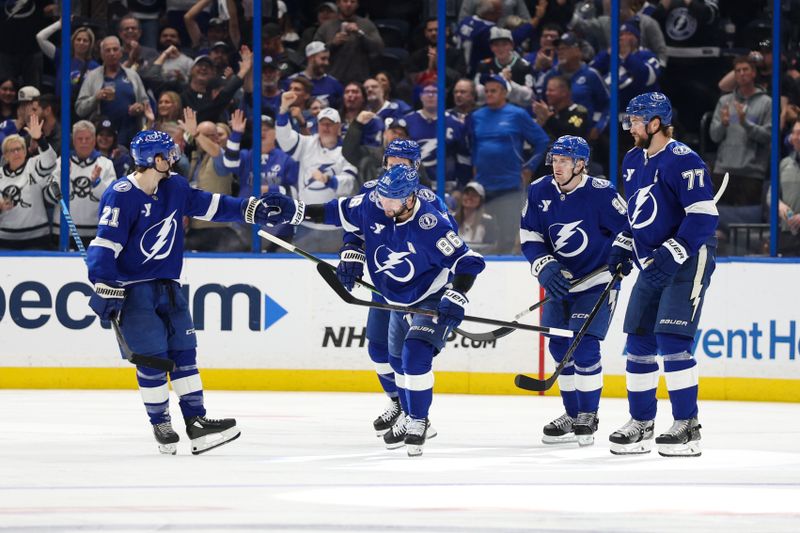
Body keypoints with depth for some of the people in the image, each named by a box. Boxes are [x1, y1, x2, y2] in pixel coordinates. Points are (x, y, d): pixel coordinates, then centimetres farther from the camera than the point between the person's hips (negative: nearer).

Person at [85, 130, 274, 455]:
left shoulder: (174, 187, 3)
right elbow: (105, 245, -20)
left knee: (183, 351, 3)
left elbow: (209, 206, 13)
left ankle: (196, 422, 6)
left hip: (167, 285, 7)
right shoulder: (121, 196, -18)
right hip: (132, 288, -7)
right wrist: (105, 290, -25)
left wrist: (250, 210, 2)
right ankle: (160, 424, 5)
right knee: (152, 356, -9)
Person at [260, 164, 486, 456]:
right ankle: (411, 418, 40)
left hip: (432, 300, -7)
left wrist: (455, 299, -39)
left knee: (415, 356, -23)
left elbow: (468, 261, -30)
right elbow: (339, 213, -2)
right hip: (399, 300, 7)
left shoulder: (430, 226, -36)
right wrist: (293, 211, -10)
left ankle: (418, 422, -6)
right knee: (398, 359, 18)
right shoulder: (372, 206, -20)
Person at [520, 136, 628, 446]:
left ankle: (588, 417, -3)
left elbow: (628, 229, -7)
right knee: (559, 345, 7)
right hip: (561, 279, 6)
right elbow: (530, 237, 1)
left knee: (584, 345, -14)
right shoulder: (539, 192, -4)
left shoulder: (601, 193, -17)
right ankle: (572, 415, 21)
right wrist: (545, 268, -13)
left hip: (597, 281, -5)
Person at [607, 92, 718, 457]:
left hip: (688, 260, -9)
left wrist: (672, 254, -26)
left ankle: (687, 427, -12)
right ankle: (640, 426, 16)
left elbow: (703, 215, -22)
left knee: (672, 339, -16)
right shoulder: (633, 161, 13)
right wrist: (623, 246, 14)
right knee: (639, 341, 8)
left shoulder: (682, 160, -16)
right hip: (653, 263, 9)